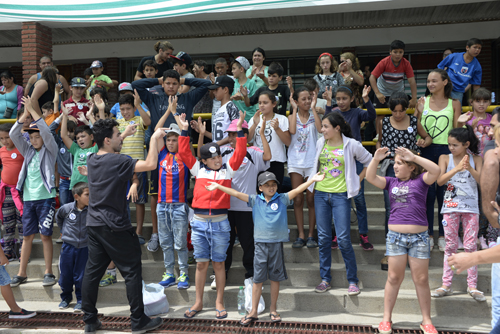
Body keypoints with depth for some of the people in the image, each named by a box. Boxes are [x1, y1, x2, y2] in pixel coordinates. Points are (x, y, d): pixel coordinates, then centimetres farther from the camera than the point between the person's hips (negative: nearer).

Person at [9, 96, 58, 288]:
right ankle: (21, 274, 15)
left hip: (46, 198, -4)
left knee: (45, 235, -4)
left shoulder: (50, 150, 1)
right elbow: (13, 134, 2)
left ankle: (49, 273, 4)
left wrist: (33, 110, -14)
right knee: (27, 236, 8)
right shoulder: (28, 151, 13)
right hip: (29, 198, 4)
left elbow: (46, 131, -16)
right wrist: (25, 113, -7)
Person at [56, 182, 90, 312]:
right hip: (68, 246, 1)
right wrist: (63, 229, 12)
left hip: (84, 247, -1)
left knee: (81, 276, 3)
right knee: (65, 275, 10)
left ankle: (80, 300, 18)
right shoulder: (66, 208, -10)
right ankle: (65, 298, 30)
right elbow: (58, 217, 14)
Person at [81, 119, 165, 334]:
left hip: (94, 225, 8)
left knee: (92, 271, 12)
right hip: (115, 227, -8)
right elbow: (151, 164, -23)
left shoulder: (91, 159, 6)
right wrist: (154, 137, -12)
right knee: (132, 272, 3)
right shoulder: (117, 161, -17)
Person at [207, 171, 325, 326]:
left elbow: (297, 190, -7)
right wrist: (218, 186, 3)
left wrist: (312, 179, -17)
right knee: (257, 279, 5)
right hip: (260, 244, 0)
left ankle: (273, 310, 24)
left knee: (275, 278, 9)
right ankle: (253, 312, 15)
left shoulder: (282, 199, 2)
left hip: (277, 244, 0)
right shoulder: (255, 200, 4)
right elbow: (236, 194, 4)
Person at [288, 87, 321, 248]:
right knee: (298, 199, 2)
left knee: (311, 199, 3)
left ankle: (311, 235, 12)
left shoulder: (313, 116, 5)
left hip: (312, 161, 0)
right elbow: (292, 130, -17)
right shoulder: (292, 117, 5)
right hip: (295, 162, 1)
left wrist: (313, 108, -8)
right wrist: (295, 109, -8)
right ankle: (301, 235, 10)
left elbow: (320, 128, -18)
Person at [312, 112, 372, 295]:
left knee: (343, 239, -6)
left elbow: (369, 161, 6)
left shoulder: (351, 145, -6)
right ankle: (325, 279, 18)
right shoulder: (320, 143, 6)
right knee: (323, 238, 7)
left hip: (341, 195, -4)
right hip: (321, 194, 4)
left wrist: (358, 180, 4)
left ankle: (353, 280, 9)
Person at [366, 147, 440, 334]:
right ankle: (386, 319, 19)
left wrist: (414, 157, -21)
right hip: (395, 236, 2)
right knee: (394, 278, 9)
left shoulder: (420, 180, 0)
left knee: (421, 279, 7)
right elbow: (370, 178, -2)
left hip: (418, 237, -2)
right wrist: (376, 159, -15)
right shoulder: (392, 182, 8)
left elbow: (436, 170, -18)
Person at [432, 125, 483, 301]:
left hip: (470, 208, 0)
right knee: (450, 246, 6)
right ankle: (446, 285, 12)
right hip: (450, 207, 0)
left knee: (471, 246, 3)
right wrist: (457, 168, -26)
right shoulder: (445, 158, 0)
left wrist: (470, 168, -25)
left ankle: (472, 286, 12)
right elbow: (440, 180, -14)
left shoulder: (476, 159, 0)